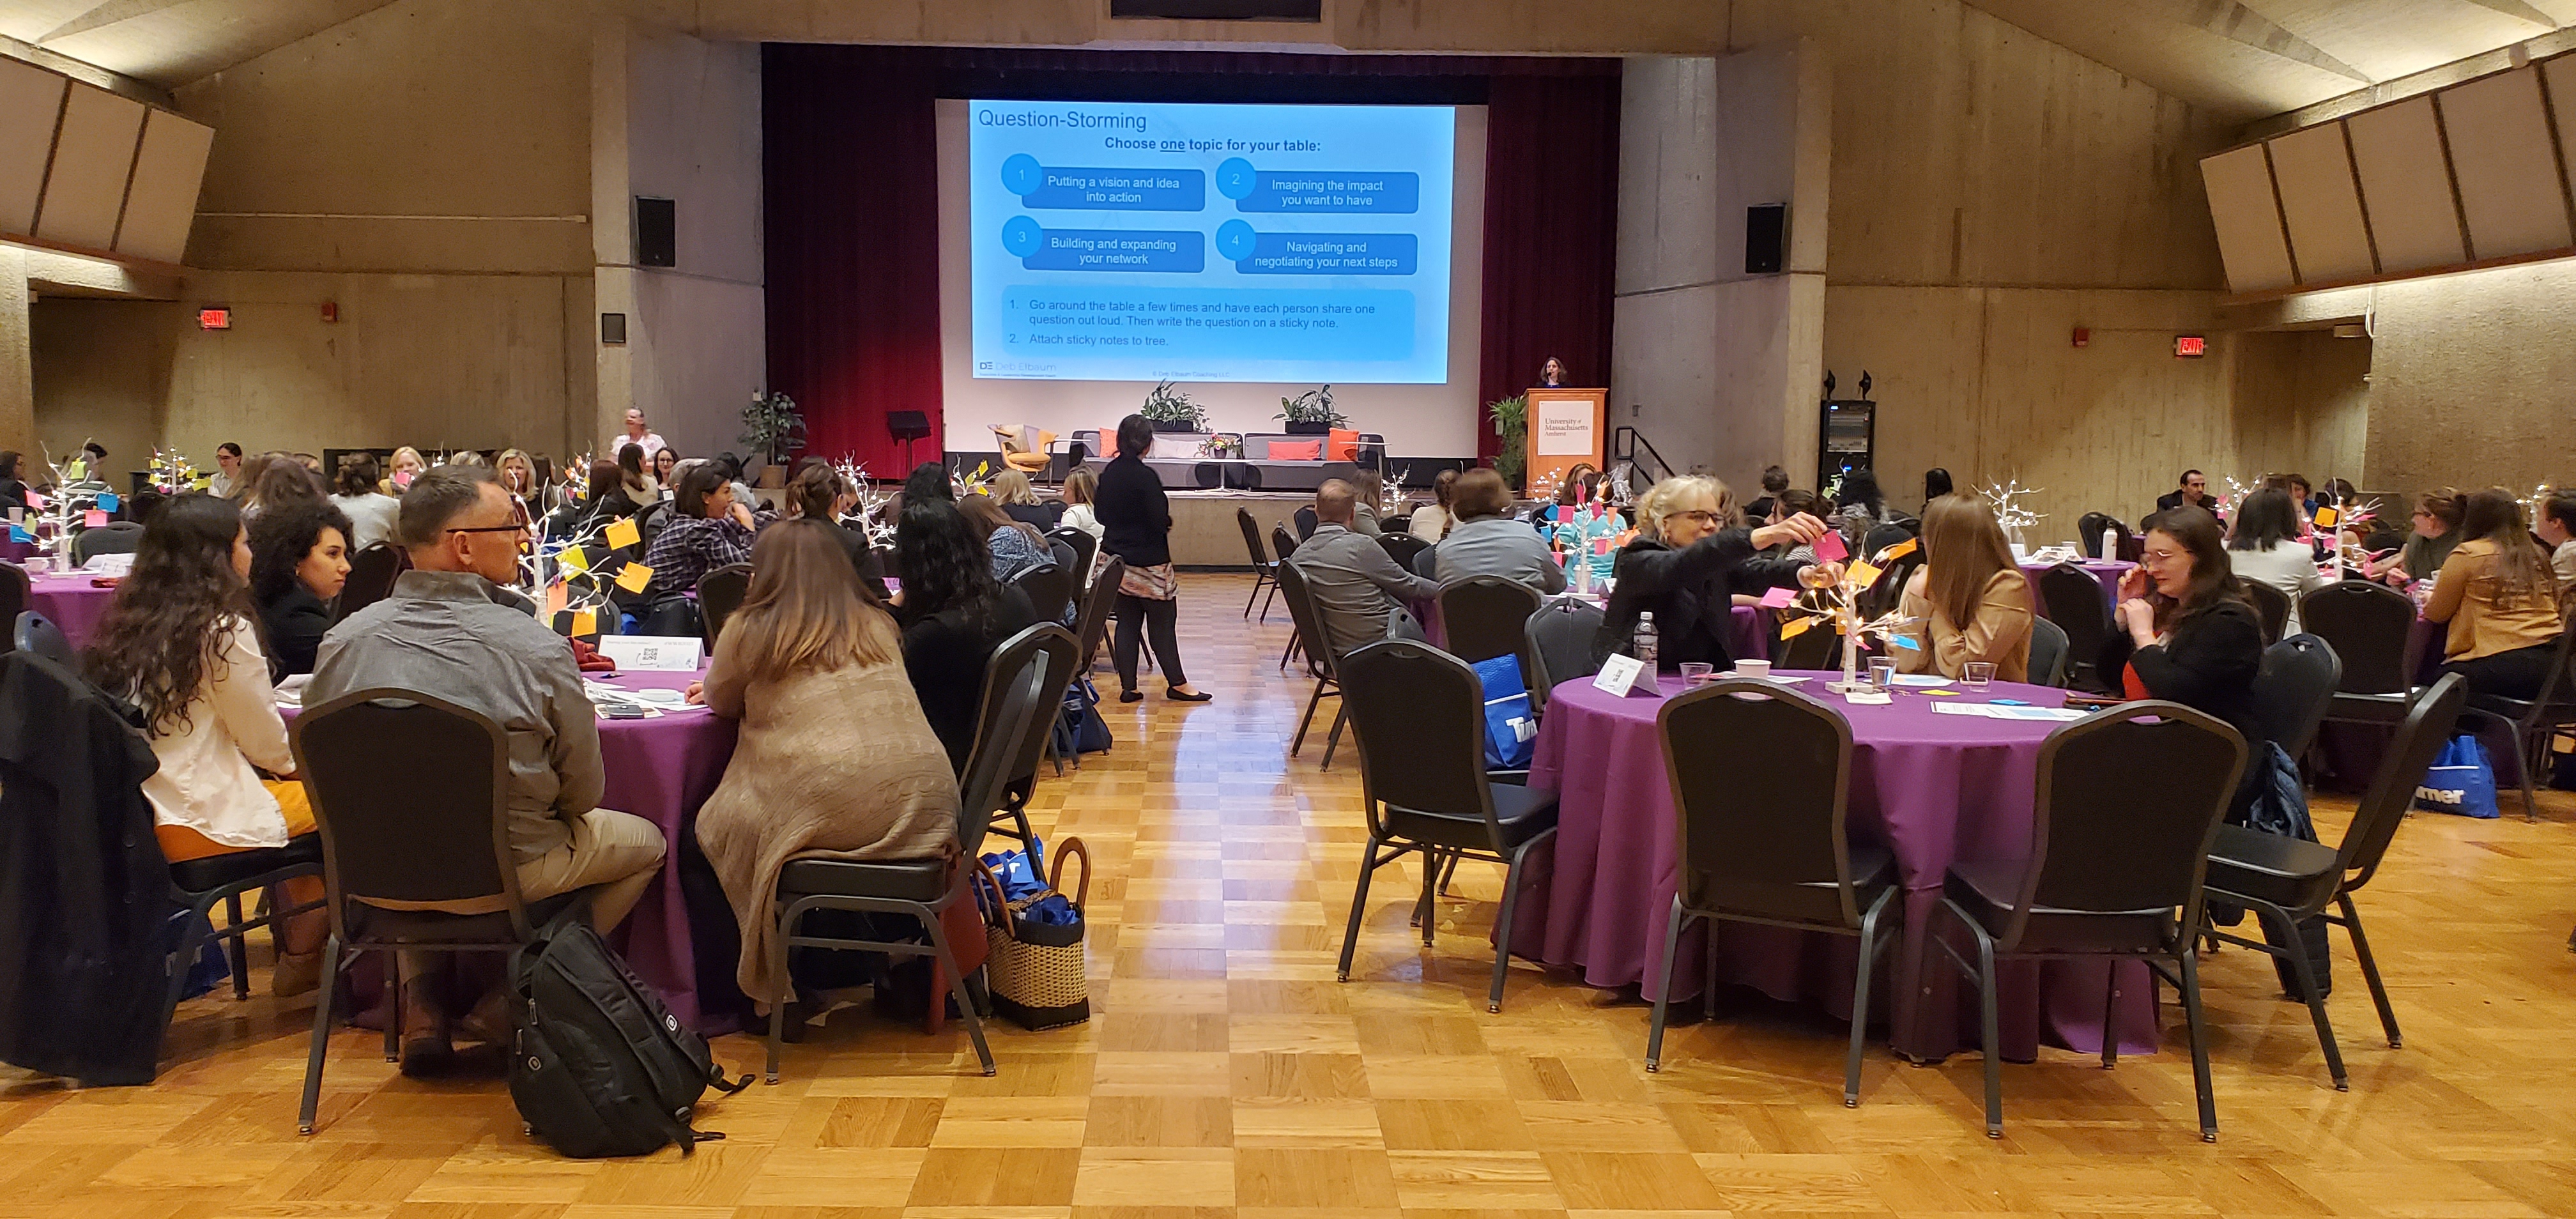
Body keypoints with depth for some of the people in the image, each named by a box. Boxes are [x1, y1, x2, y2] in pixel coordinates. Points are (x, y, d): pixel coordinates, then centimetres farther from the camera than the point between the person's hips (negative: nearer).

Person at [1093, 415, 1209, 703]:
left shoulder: (1108, 473, 4)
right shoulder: (1145, 477, -18)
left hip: (1115, 557, 7)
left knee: (1127, 623, 10)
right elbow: (1160, 522, -19)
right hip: (1147, 562, -7)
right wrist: (1167, 522, 2)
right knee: (1162, 623, 3)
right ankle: (1177, 684, 11)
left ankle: (1128, 687, 10)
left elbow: (1100, 514, 14)